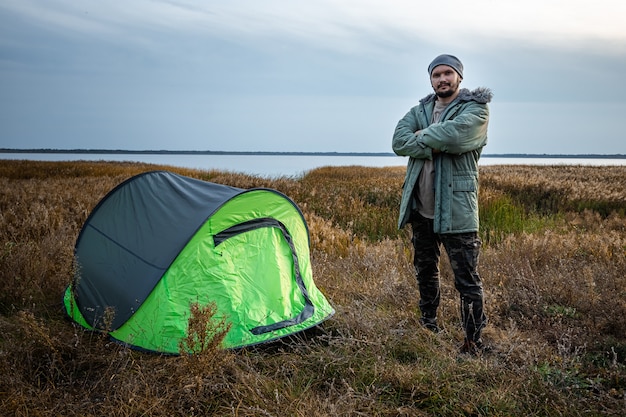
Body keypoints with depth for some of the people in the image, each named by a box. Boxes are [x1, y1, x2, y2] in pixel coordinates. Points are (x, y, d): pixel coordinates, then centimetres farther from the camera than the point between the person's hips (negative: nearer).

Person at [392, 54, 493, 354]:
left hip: (456, 211, -6)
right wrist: (437, 146, -18)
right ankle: (429, 328, 38)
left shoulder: (476, 109, -5)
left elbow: (454, 133, -27)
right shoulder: (420, 110, 11)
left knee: (466, 280, -3)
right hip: (421, 208, 6)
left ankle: (473, 343, 8)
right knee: (425, 273, 19)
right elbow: (399, 142, -7)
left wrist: (422, 136, -10)